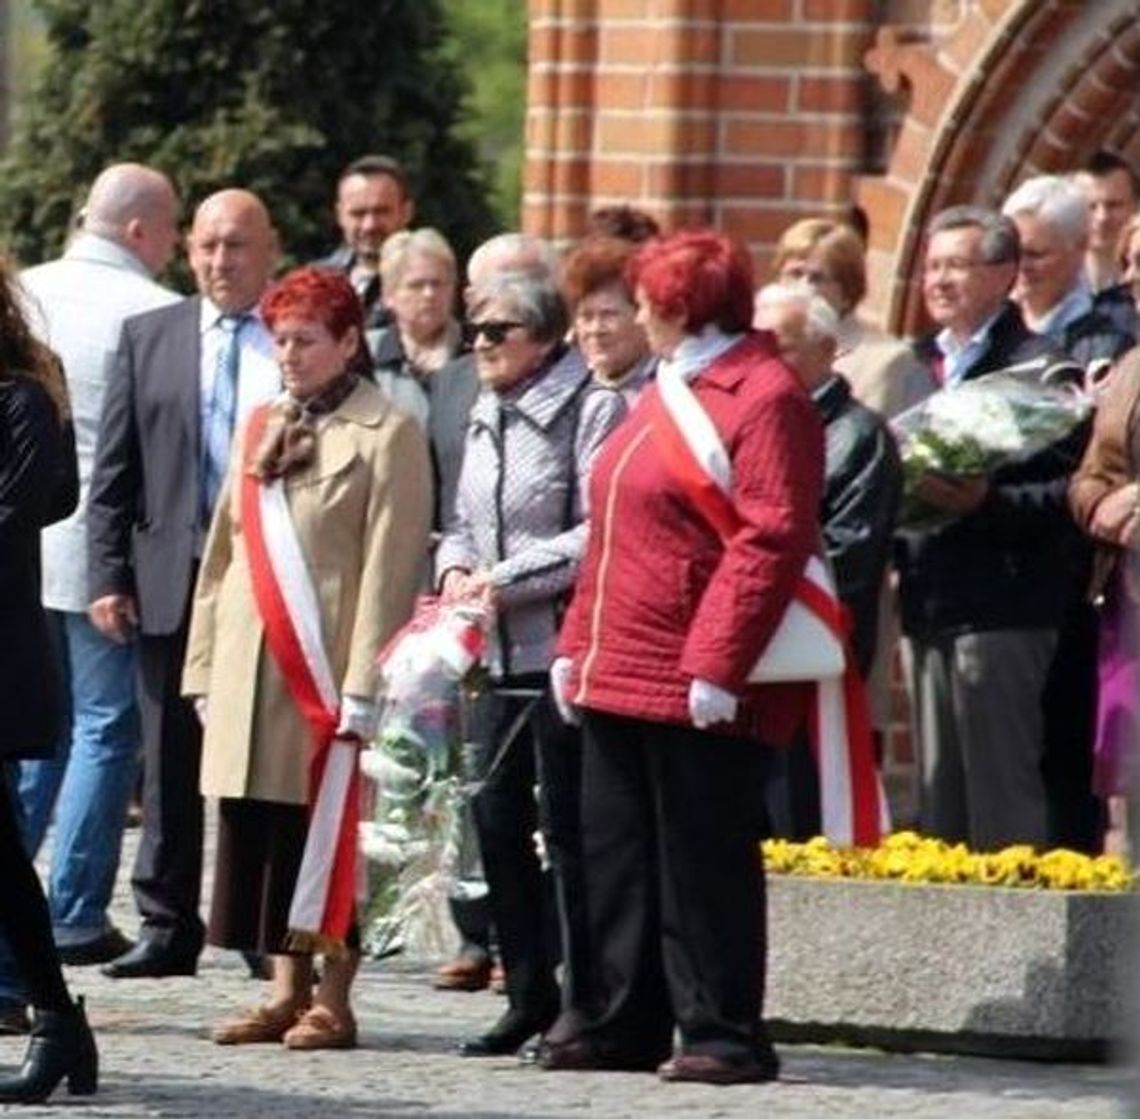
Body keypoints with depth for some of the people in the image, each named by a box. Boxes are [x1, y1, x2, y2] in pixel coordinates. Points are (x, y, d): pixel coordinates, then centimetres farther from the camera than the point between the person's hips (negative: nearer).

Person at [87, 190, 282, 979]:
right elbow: (114, 474, 8)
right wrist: (109, 576, 0)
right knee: (173, 764, 5)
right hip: (173, 580, 2)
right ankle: (167, 926, 10)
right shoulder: (149, 339, 10)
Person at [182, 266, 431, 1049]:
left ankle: (333, 1002, 2)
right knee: (259, 834, 7)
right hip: (250, 665, 7)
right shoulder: (263, 429, 17)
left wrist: (363, 686, -16)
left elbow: (390, 568, -11)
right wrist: (205, 662, 13)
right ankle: (287, 992, 15)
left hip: (326, 664, -7)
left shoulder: (387, 435, -5)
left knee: (324, 831, -4)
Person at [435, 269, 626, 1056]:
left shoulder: (591, 411, -9)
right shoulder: (487, 420, 16)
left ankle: (585, 1002, 2)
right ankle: (529, 994, 17)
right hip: (499, 655, 8)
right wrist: (457, 570, 2)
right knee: (497, 818, 7)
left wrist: (504, 581, -15)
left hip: (563, 647, -8)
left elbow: (597, 534, -15)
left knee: (568, 827, -4)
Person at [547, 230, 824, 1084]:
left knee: (704, 862, -5)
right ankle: (625, 1024, 18)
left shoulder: (766, 399, -12)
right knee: (618, 855, 12)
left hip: (699, 691, -10)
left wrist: (718, 666, -24)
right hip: (620, 676, 10)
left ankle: (726, 1036, 0)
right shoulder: (665, 396, 18)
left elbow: (772, 540, -19)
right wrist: (577, 645, 16)